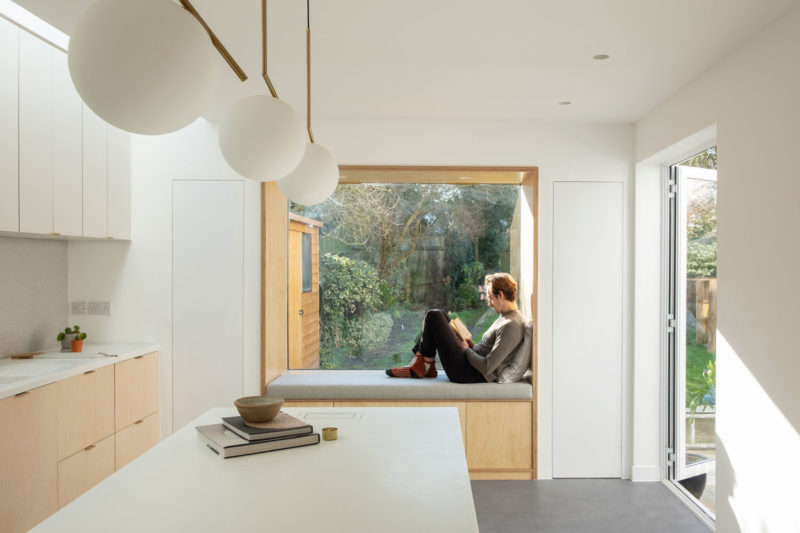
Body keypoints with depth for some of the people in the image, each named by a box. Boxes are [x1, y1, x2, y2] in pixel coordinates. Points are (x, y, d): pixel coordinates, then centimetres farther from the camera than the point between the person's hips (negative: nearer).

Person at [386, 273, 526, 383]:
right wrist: (472, 346, 6)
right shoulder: (506, 317, 11)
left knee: (433, 316, -9)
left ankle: (422, 367, 7)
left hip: (469, 375, -10)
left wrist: (466, 349, -10)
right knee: (438, 315, 15)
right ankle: (428, 368, 10)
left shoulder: (511, 326, -21)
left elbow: (487, 367, -25)